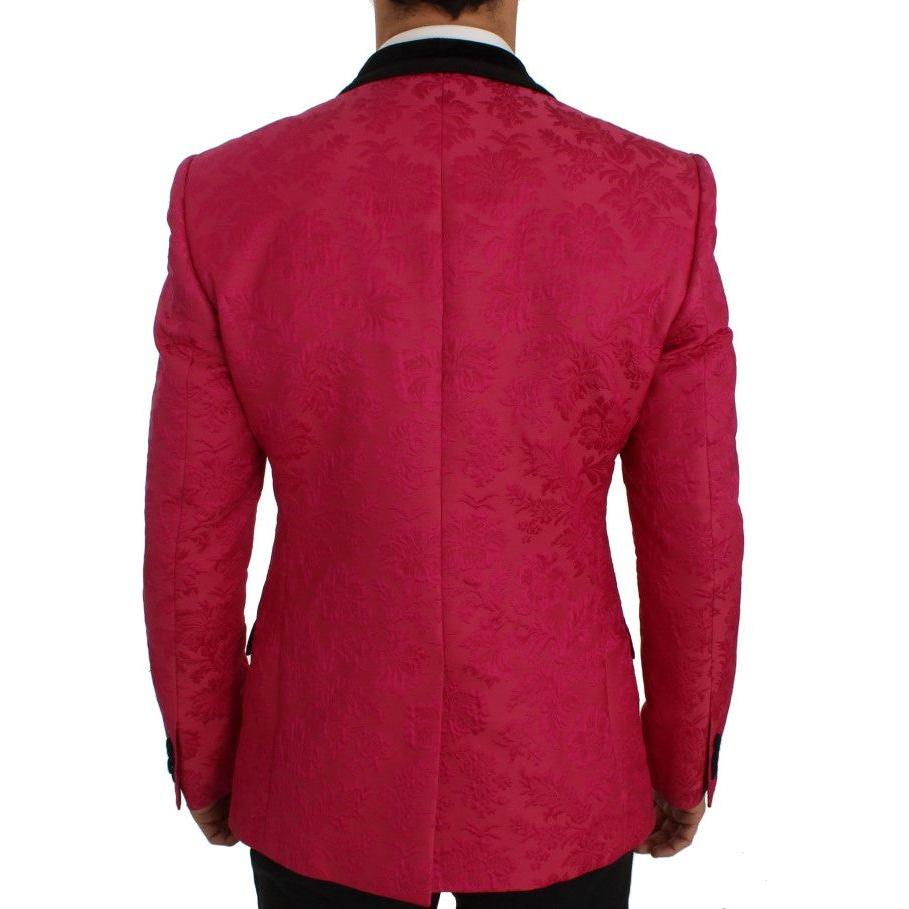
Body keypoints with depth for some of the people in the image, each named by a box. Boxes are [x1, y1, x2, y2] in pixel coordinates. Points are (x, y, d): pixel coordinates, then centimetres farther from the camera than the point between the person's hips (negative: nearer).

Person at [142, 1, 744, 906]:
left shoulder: (229, 204, -18)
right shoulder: (659, 205, -19)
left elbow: (193, 542, -11)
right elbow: (694, 535, -11)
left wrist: (202, 753, 9)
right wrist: (684, 761, 8)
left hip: (335, 765, 1)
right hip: (548, 770, 0)